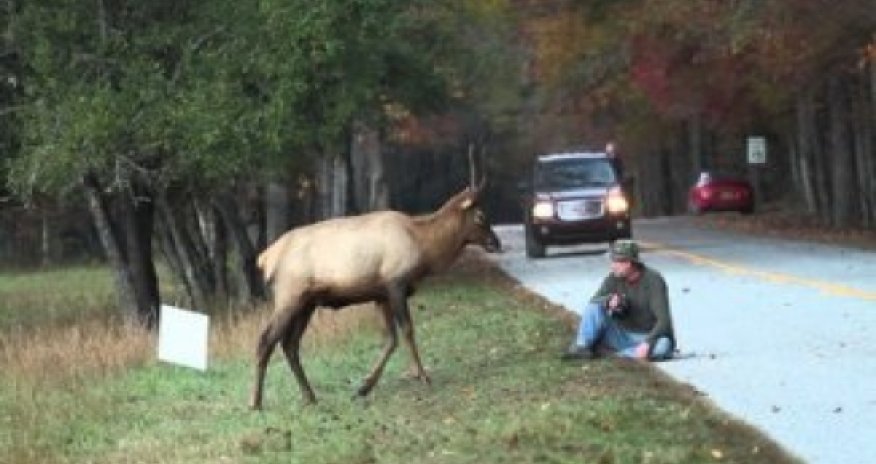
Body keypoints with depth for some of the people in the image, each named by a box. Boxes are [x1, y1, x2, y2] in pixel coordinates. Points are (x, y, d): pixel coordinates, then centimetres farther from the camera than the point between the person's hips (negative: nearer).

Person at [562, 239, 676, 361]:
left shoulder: (653, 280, -17)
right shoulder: (614, 279, -3)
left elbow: (663, 320, -24)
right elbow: (594, 301, -7)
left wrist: (647, 343, -39)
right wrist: (608, 300, -30)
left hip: (647, 338, -3)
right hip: (622, 336, 4)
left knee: (663, 345, -38)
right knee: (594, 308, -16)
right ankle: (581, 347, -29)